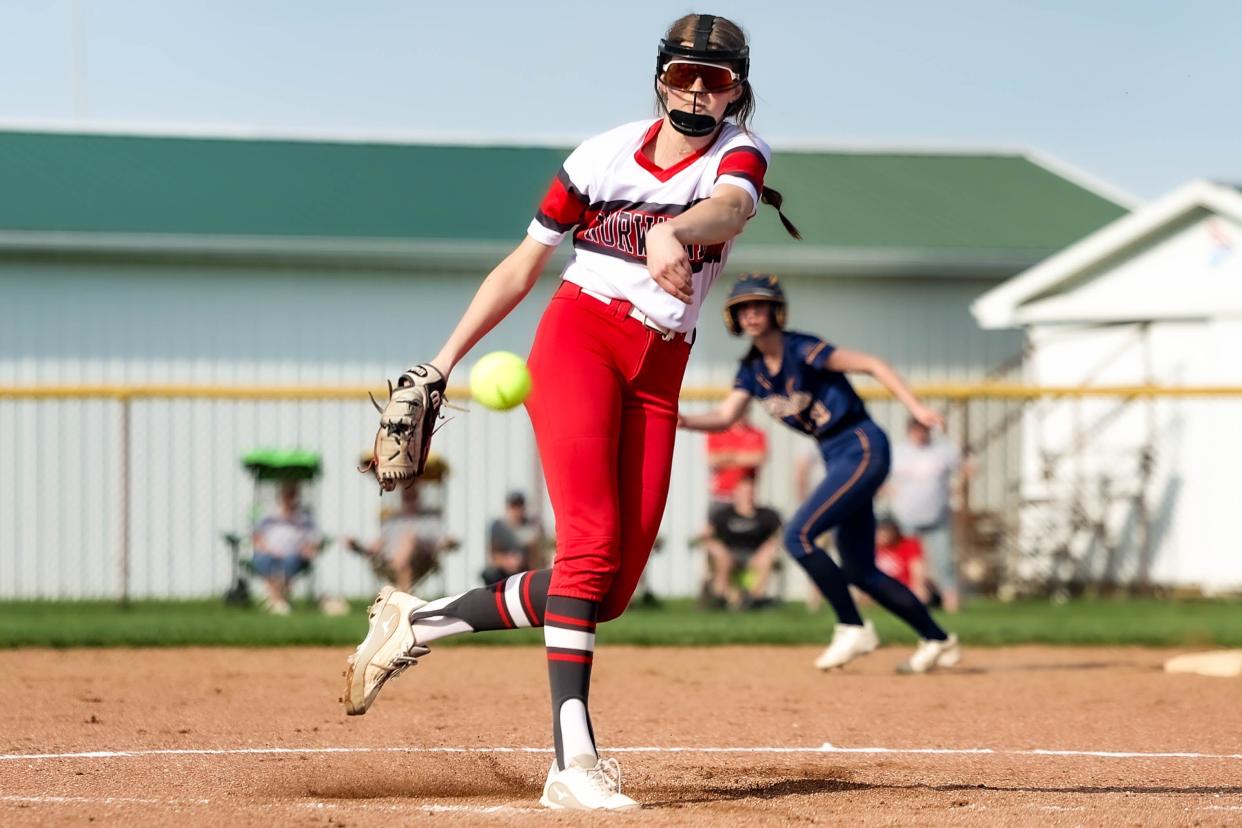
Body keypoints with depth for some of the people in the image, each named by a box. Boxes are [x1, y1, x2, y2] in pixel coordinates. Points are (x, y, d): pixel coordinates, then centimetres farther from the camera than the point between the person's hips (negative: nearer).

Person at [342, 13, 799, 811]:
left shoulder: (739, 154, 1)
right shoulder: (604, 156, 1)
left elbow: (729, 205, -26)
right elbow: (522, 266, 10)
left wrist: (673, 232, -49)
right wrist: (444, 361, 6)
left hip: (658, 375, 3)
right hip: (580, 337, -3)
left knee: (613, 587, -1)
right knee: (592, 539, -22)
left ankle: (417, 624, 16)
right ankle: (572, 760, -28)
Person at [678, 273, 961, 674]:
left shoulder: (802, 351, -15)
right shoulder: (753, 369, 7)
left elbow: (873, 365, -15)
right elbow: (725, 416, 0)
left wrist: (915, 407, -25)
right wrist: (685, 421, -20)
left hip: (862, 449, -9)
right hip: (836, 459, 9)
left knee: (799, 535, -18)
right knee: (860, 571, 10)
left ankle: (853, 629, -9)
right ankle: (938, 640, 19)